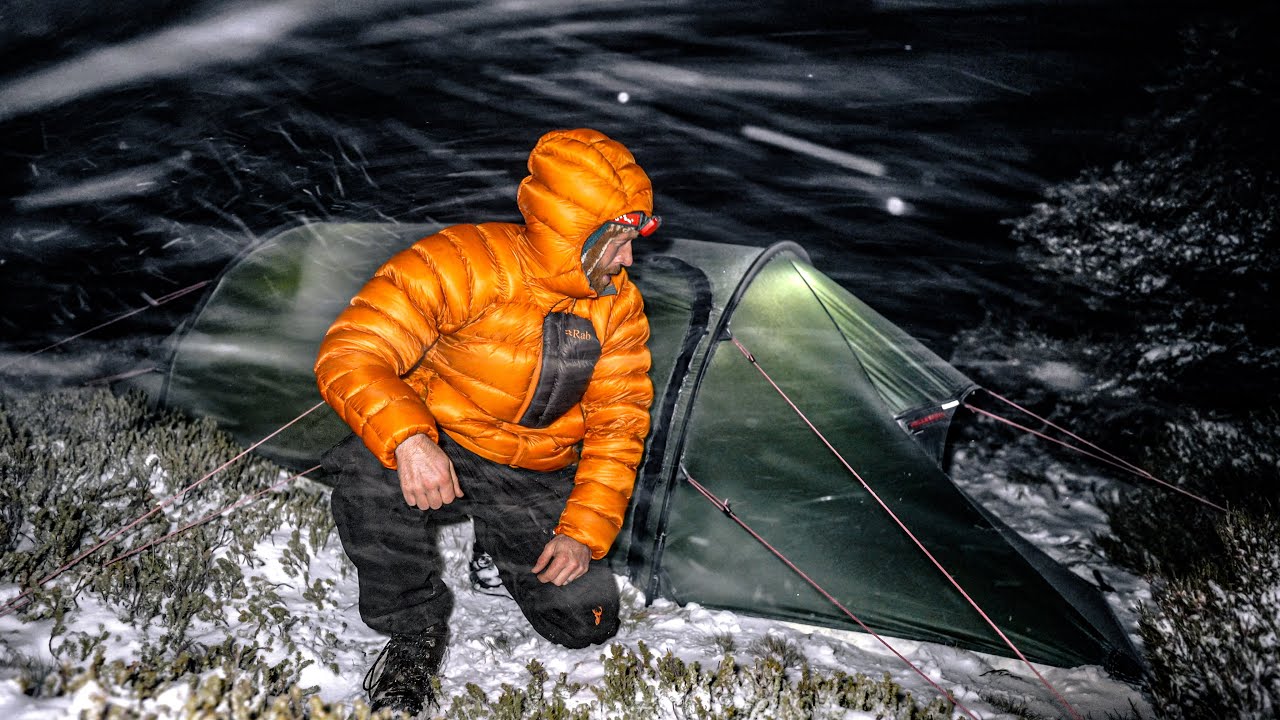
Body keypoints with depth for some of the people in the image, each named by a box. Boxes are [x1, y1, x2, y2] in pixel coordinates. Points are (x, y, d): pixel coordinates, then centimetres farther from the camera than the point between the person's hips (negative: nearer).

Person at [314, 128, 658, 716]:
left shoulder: (620, 305, -6)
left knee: (586, 619, -10)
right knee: (368, 470, -37)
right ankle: (416, 627, -11)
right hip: (438, 456, -3)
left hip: (534, 486, 4)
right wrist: (408, 438, -45)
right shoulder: (461, 263, -23)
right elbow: (349, 355, -27)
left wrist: (583, 532, -12)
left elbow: (618, 428, -1)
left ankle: (501, 547, 23)